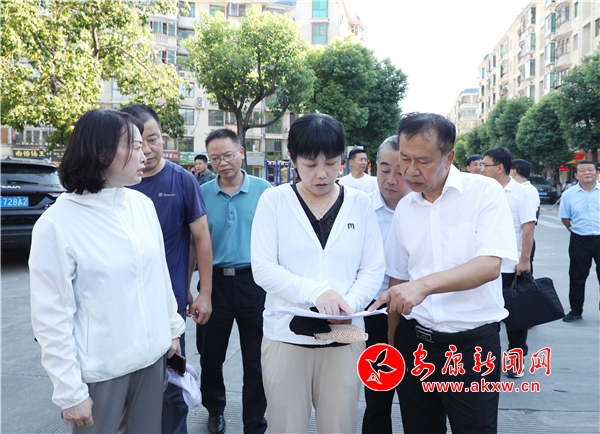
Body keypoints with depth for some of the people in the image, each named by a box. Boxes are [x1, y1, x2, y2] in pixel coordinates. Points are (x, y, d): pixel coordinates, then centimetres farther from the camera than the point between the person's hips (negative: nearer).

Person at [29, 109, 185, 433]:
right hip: (99, 369, -5)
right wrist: (70, 391, -12)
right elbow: (51, 316, -14)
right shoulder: (58, 223, -15)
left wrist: (173, 328, 13)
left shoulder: (142, 204, 0)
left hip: (152, 355, 5)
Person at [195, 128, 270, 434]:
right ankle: (214, 409, 42)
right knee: (210, 355, 17)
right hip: (215, 281, 2)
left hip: (254, 281, -1)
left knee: (256, 360, 8)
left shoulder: (264, 190, -3)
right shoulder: (202, 193, 0)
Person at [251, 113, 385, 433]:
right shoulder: (274, 200, -1)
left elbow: (373, 270, 2)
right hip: (286, 336, -1)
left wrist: (348, 305, -17)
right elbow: (263, 268, -8)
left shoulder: (360, 203, 4)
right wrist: (316, 291, -22)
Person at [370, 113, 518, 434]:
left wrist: (425, 284, -33)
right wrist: (393, 340, 10)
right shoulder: (404, 208, 5)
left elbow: (490, 265, -20)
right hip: (415, 341, 4)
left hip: (472, 343, -4)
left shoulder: (485, 192, -8)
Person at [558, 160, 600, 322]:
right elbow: (565, 218, 6)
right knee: (577, 277, 8)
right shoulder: (568, 194, 0)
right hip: (580, 241, 0)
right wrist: (578, 231, 5)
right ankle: (576, 310, 20)